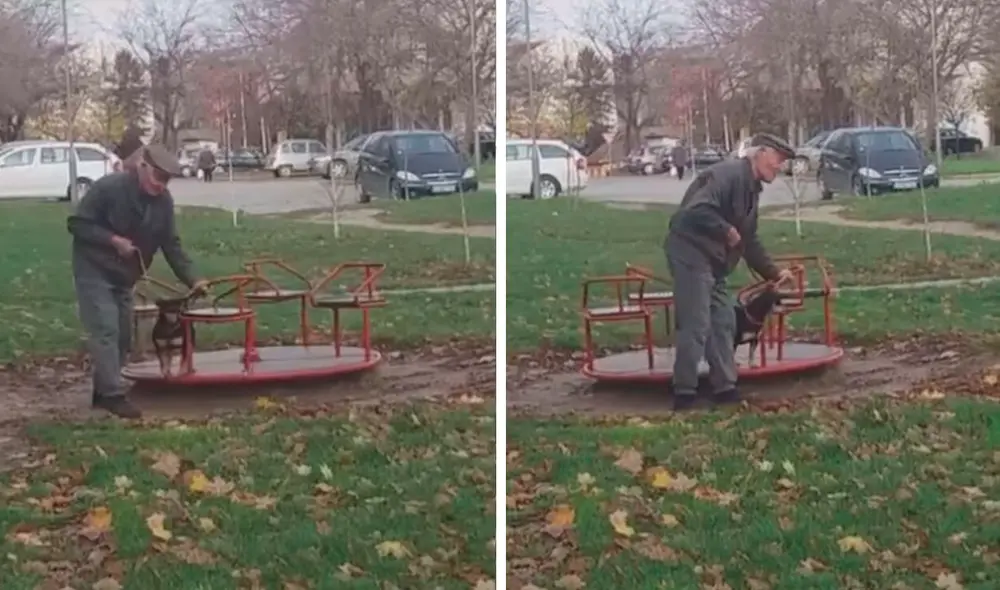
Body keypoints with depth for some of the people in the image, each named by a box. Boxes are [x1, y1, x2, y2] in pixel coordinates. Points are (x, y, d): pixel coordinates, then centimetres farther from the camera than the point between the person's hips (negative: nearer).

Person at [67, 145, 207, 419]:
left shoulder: (163, 201, -5)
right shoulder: (108, 188, -22)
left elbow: (171, 244, -2)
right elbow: (76, 223, -18)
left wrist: (192, 279, -11)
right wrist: (113, 240, -27)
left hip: (124, 277, 7)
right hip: (94, 272, -7)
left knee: (123, 337, 9)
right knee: (105, 331, -14)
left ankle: (103, 391, 20)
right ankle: (112, 395, -13)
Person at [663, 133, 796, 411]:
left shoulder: (751, 189, 17)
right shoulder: (729, 174, -16)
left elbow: (750, 240, 23)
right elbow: (697, 210, -30)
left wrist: (773, 273, 17)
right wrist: (727, 231, -19)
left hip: (711, 260, 11)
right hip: (690, 253, -11)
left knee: (723, 322, 11)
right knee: (695, 326, -10)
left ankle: (725, 388, 16)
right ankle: (684, 394, -4)